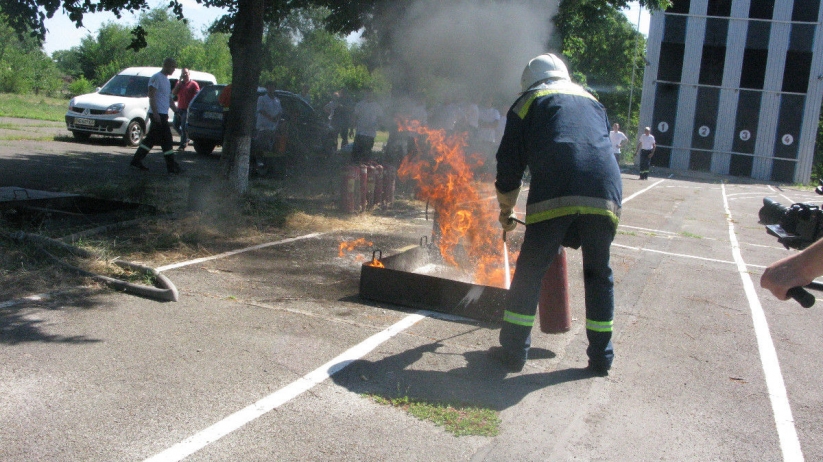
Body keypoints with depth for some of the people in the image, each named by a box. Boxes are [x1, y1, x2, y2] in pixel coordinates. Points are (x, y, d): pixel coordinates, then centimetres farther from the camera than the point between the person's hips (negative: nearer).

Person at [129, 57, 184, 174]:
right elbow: (151, 95, -17)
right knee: (167, 140, -8)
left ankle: (136, 160, 16)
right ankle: (172, 166, -5)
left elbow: (169, 98, 26)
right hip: (158, 114, -10)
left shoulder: (167, 80, 19)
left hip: (162, 114, 10)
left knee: (151, 139, 11)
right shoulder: (156, 78, -10)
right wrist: (155, 113, -23)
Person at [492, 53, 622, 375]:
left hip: (554, 195, -3)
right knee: (599, 275, 18)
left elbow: (509, 163, 17)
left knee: (529, 272, 9)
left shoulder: (529, 101, 21)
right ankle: (601, 357, 23)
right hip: (606, 196, 4)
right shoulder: (592, 102, 33)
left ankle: (513, 351, 13)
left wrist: (506, 210, 30)